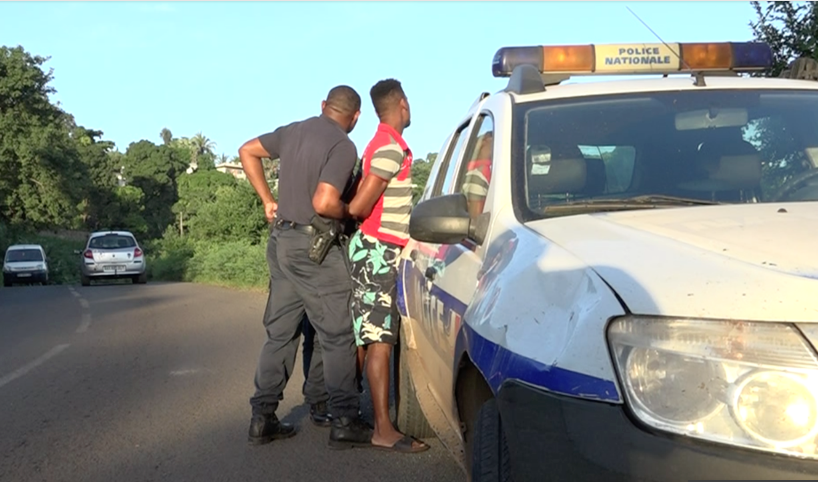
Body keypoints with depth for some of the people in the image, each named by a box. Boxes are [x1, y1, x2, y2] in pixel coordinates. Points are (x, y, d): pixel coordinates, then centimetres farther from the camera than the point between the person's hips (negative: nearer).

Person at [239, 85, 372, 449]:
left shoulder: (293, 131, 9)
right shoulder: (343, 146, -14)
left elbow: (247, 151, 19)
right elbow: (324, 203, -25)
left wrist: (267, 200, 18)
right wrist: (348, 213, -4)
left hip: (281, 238, 8)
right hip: (314, 245, -8)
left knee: (279, 332, 13)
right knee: (337, 336, 1)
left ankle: (262, 419, 17)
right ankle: (344, 423, 5)